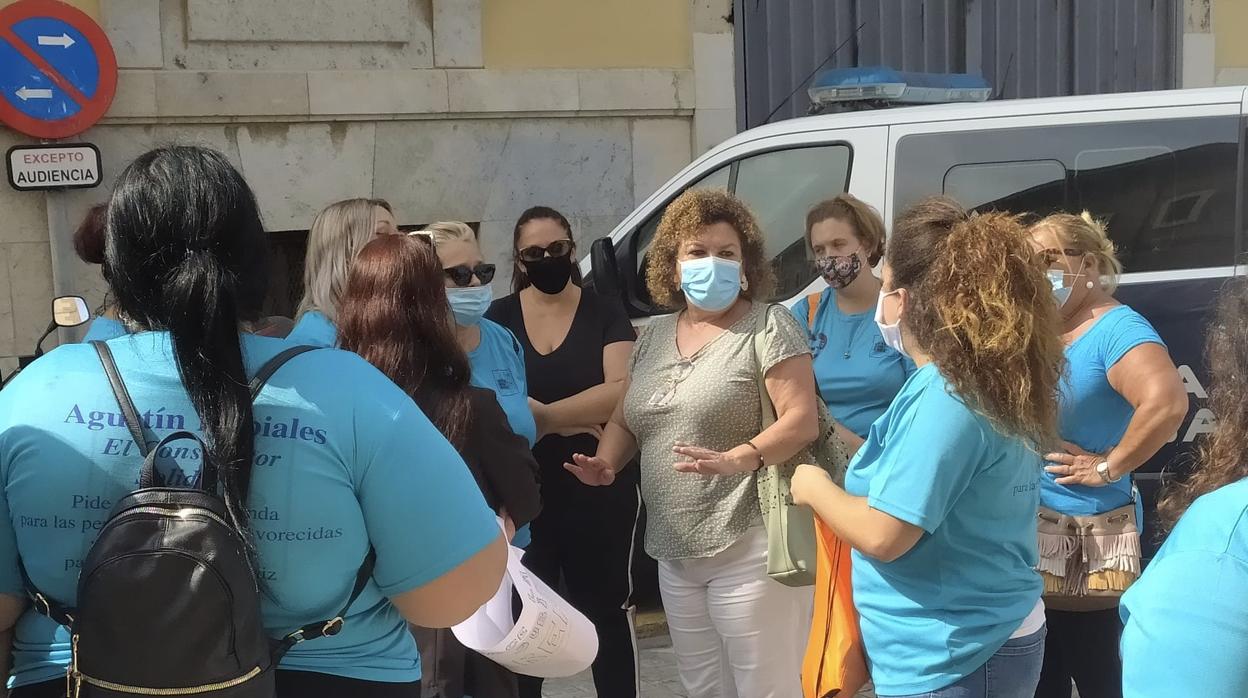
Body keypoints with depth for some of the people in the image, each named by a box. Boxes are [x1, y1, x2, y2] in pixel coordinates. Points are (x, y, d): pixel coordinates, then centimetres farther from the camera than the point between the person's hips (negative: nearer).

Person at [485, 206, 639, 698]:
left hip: (599, 491, -1)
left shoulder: (606, 314, 0)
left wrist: (539, 415, -16)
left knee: (605, 609, 12)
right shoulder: (498, 318, 3)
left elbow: (622, 391, -15)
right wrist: (572, 419, -15)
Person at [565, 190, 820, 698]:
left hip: (747, 550, -7)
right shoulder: (654, 336, 12)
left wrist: (736, 459, -29)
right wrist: (605, 464, -1)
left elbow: (802, 421, -15)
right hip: (675, 553, 7)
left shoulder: (768, 325, -8)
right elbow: (625, 421, 19)